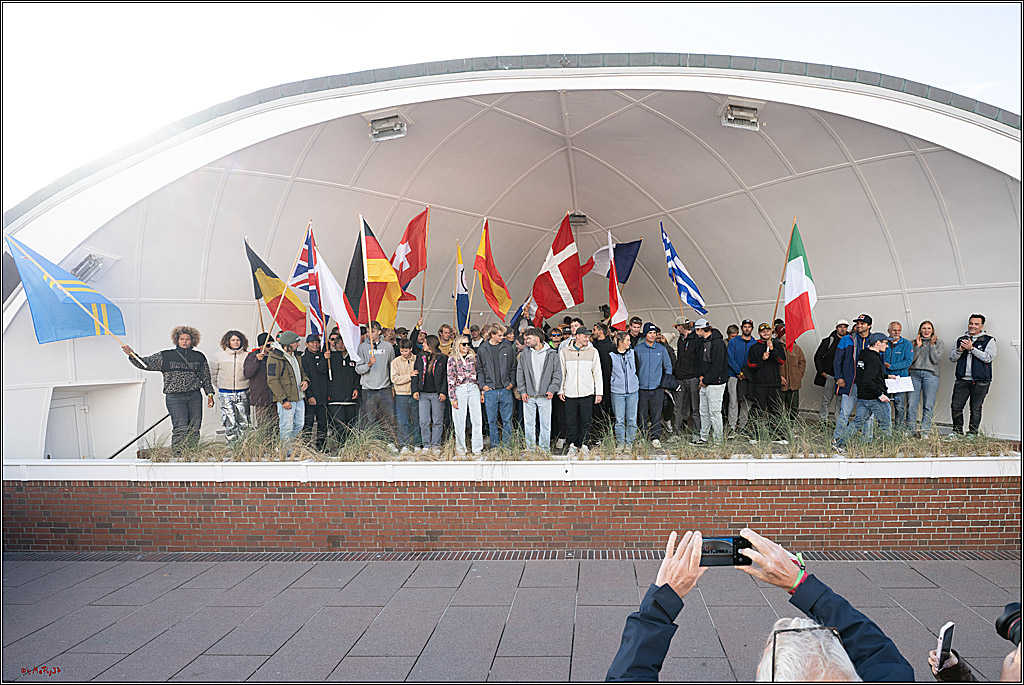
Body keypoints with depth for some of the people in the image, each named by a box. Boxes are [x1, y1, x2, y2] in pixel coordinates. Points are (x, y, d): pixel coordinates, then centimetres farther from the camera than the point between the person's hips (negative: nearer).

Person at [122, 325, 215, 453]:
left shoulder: (199, 357, 10)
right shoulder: (165, 356, 4)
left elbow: (206, 378, 17)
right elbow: (145, 363, 3)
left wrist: (210, 394, 15)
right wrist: (132, 355, -14)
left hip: (195, 397, 3)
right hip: (174, 398, -3)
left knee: (194, 429, 5)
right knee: (180, 429, -11)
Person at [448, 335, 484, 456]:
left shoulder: (473, 356, 11)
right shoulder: (452, 359, 2)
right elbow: (450, 379, -1)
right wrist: (453, 398, -6)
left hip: (473, 388, 3)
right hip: (459, 390, -2)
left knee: (477, 420, 0)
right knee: (460, 421, 0)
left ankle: (477, 449, 7)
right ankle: (460, 449, 12)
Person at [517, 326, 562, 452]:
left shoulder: (552, 354, 1)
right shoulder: (524, 354, 7)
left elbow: (557, 373, 2)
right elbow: (520, 374, 9)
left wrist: (552, 389, -9)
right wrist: (522, 391, -1)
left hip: (545, 396, -2)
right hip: (528, 396, 2)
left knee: (545, 424, 2)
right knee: (529, 424, 4)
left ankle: (545, 449, 13)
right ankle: (530, 449, 13)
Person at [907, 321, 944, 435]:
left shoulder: (938, 343, 10)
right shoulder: (914, 342, 14)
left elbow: (936, 359, -2)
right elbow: (911, 360, 4)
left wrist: (932, 345, -5)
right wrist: (918, 347, -3)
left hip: (930, 375, -1)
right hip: (914, 374, 1)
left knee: (928, 406, -1)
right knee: (911, 404, -4)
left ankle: (925, 431, 4)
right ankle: (910, 430, 2)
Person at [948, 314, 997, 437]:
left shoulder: (989, 340, 4)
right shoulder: (961, 339, 15)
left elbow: (988, 357, -11)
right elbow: (952, 358, 12)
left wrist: (972, 348, -16)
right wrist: (960, 350, -7)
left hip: (980, 381, -3)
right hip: (962, 380, 3)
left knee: (975, 409, 2)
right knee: (955, 406, 0)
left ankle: (972, 434, 11)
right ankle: (957, 431, 14)